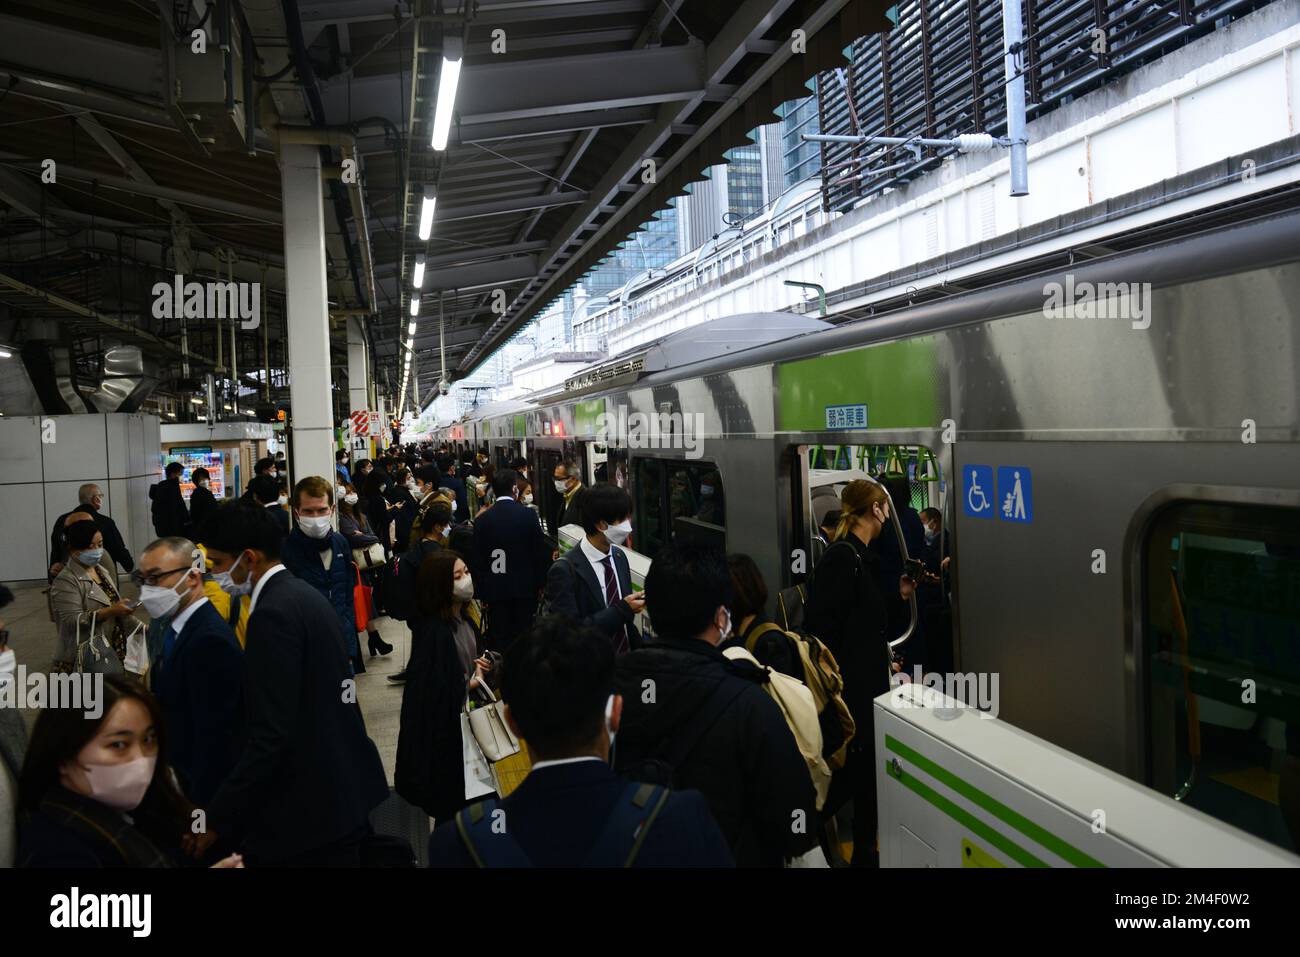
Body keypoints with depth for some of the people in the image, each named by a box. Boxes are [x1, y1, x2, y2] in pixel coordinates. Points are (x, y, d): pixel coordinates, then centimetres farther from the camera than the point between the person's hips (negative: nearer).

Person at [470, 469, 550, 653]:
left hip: (495, 591, 1)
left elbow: (476, 559, -1)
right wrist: (540, 582, 8)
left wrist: (482, 592, 8)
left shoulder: (483, 519, -4)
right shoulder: (527, 515, -8)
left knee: (499, 640, 6)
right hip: (525, 588, -1)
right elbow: (540, 550, -4)